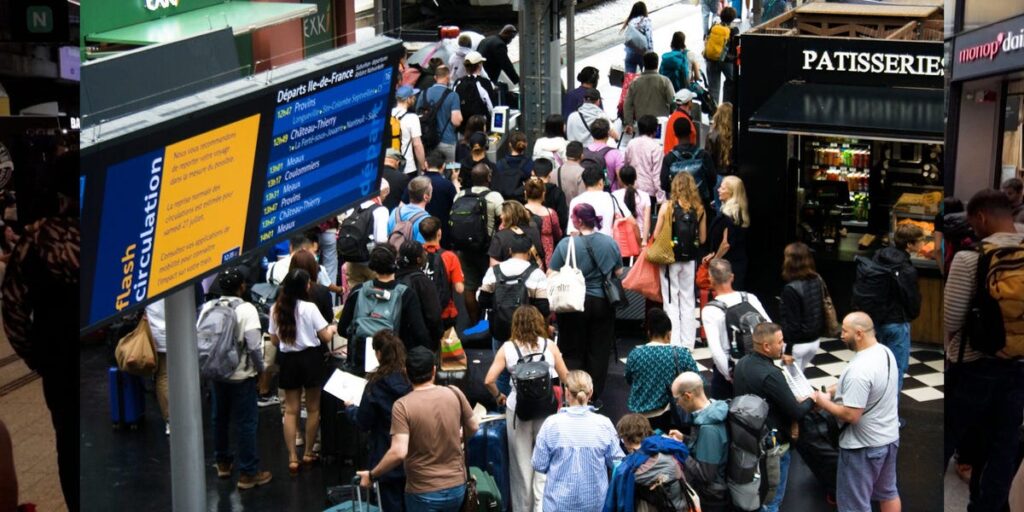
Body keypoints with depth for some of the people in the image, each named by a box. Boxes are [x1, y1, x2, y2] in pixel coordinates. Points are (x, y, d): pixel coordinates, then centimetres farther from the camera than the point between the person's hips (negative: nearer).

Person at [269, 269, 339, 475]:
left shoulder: (275, 309, -1)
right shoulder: (309, 308, -14)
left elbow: (274, 340, 6)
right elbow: (326, 337, -11)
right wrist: (332, 329, 11)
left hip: (288, 360, 3)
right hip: (310, 358, -3)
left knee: (291, 410, 7)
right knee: (313, 408, 11)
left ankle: (292, 458, 3)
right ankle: (308, 453, 19)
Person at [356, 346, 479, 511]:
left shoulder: (403, 405, -17)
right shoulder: (454, 393, -5)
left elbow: (399, 453, -24)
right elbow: (473, 428, 8)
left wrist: (371, 475, -11)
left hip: (423, 492, -4)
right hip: (457, 486, 4)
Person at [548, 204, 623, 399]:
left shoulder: (566, 244, -12)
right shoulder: (609, 242, -3)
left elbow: (551, 275, -12)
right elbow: (618, 272, 6)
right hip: (603, 303, 2)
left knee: (574, 350, 11)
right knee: (599, 350, 11)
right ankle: (594, 395, 16)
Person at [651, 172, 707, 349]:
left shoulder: (667, 206, -9)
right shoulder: (700, 209, -2)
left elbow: (656, 235, -6)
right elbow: (702, 239, 4)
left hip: (670, 259, -3)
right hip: (690, 260, 3)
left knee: (671, 303, 4)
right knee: (688, 303, 13)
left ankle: (673, 343, 4)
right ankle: (688, 344, 16)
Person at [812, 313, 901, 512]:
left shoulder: (859, 369, -30)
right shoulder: (885, 352, 0)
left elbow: (850, 415, -29)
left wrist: (825, 403, -13)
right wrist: (833, 390, 4)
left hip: (864, 445, -9)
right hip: (889, 437, 9)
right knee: (888, 491, 23)